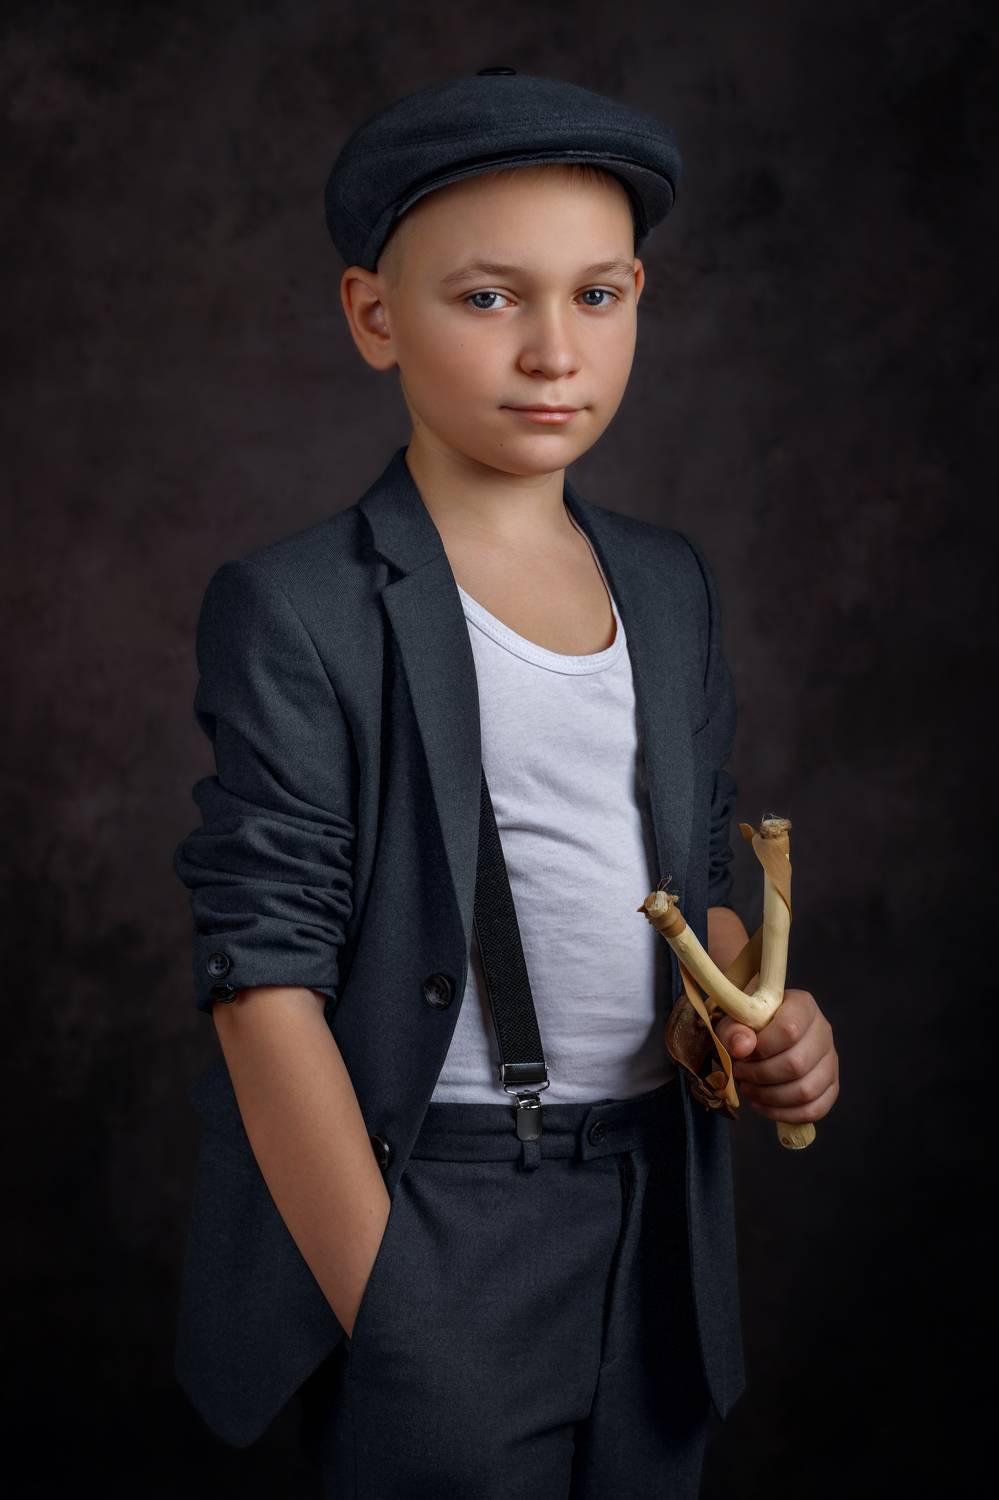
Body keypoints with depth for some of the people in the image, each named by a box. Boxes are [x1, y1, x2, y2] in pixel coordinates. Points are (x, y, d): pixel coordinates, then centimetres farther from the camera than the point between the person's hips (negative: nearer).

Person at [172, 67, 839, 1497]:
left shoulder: (673, 586, 8)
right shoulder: (298, 612, -11)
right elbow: (265, 977, -14)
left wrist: (761, 1017, -3)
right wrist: (388, 1320, -16)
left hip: (658, 1206, 6)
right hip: (430, 1213, -6)